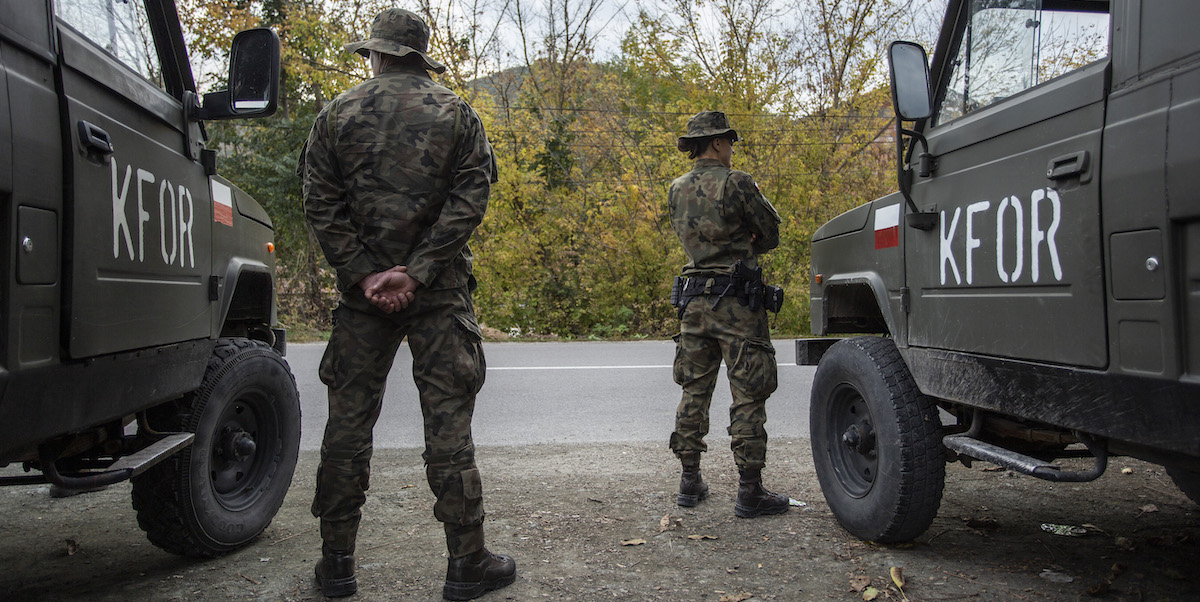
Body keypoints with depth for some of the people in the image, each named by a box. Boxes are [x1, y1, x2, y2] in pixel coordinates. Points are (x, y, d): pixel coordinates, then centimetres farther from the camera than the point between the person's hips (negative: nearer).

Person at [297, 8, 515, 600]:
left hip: (362, 292, 1)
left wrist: (363, 275, -6)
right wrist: (415, 272, -11)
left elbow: (321, 206, -2)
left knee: (349, 419, 9)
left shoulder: (337, 115, 6)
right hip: (440, 293, -1)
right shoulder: (457, 115, 4)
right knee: (447, 423, 2)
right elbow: (468, 201, -7)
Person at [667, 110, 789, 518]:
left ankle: (690, 483, 19)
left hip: (693, 298, 7)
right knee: (748, 396, 0)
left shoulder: (677, 190, 10)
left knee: (694, 391, 13)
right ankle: (749, 492, 3)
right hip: (736, 301, -6)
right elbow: (771, 233, -2)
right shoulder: (736, 183, -10)